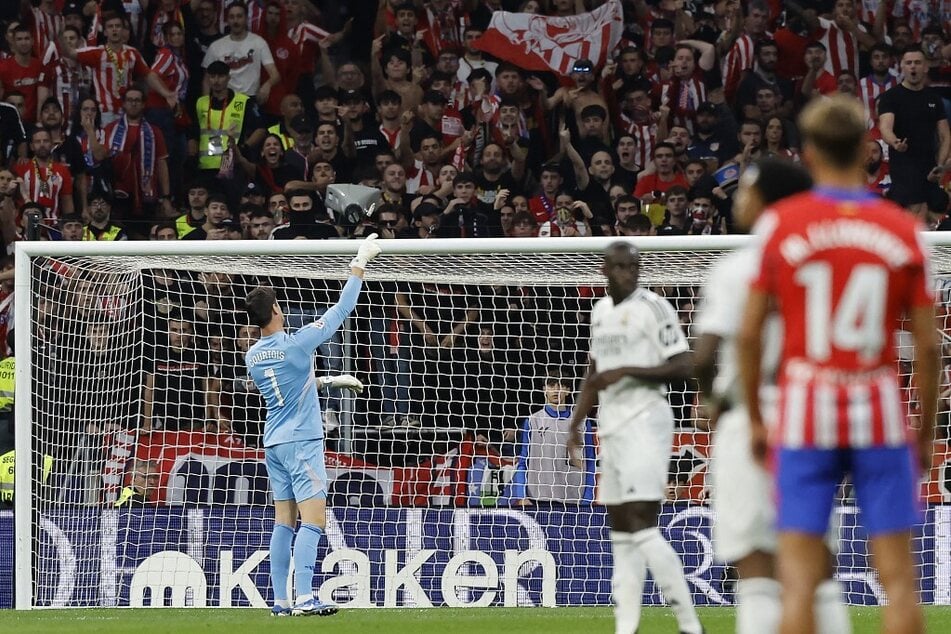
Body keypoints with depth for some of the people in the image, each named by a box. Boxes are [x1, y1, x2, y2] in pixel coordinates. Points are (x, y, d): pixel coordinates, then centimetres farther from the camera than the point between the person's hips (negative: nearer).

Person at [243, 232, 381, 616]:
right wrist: (359, 265, 0)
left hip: (274, 442, 7)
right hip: (302, 441, -7)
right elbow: (340, 311, -8)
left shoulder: (252, 357, 6)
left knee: (284, 522, 8)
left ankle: (280, 601, 5)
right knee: (313, 519, -10)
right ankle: (304, 598, -20)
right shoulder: (295, 345, -13)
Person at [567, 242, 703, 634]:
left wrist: (626, 371, -18)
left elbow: (682, 367, -12)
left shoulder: (652, 307, -7)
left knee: (641, 525, -15)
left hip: (644, 421, -8)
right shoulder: (600, 310, 16)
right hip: (611, 425, 8)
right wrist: (576, 423, 24)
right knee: (620, 529, 7)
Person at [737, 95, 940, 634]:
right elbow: (928, 346, 1)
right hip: (881, 417, 1)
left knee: (800, 579, -2)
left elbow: (749, 334, 0)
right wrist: (927, 432, 11)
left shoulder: (780, 223, -1)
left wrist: (755, 418, 10)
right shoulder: (904, 229, 1)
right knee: (898, 576, 4)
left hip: (805, 415, -1)